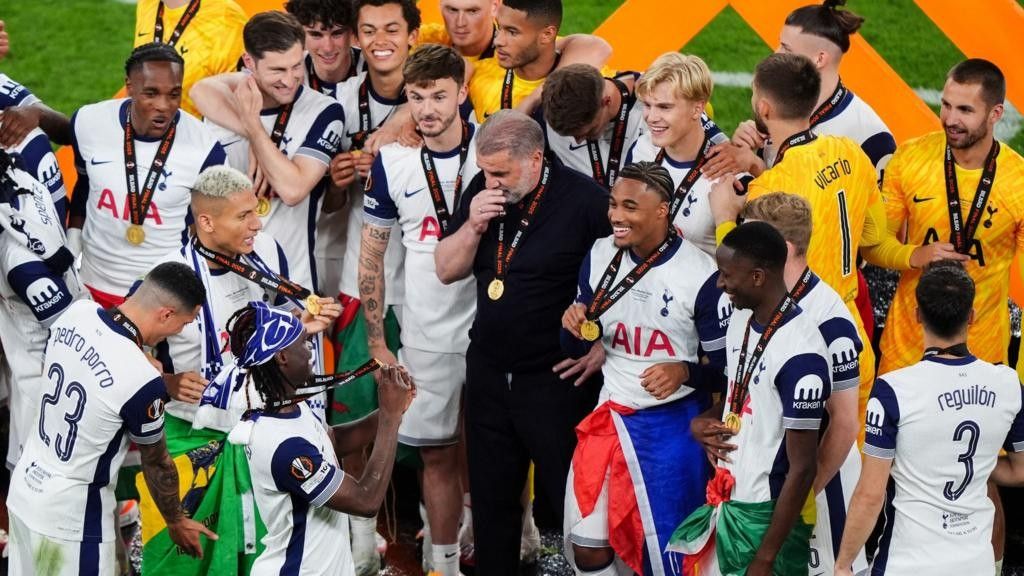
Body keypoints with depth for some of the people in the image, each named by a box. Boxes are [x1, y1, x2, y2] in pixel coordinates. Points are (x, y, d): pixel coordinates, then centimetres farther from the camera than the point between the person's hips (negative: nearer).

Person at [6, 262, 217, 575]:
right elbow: (156, 464, -10)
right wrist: (176, 523, 8)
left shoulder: (77, 312, -9)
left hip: (25, 484, 7)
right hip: (69, 513, -7)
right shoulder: (143, 381, -28)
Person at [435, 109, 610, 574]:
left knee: (570, 497, 2)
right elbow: (447, 270, 6)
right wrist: (473, 226, -12)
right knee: (491, 497, 15)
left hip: (556, 379, -5)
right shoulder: (481, 190, 2)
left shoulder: (585, 200, -15)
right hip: (488, 373, 6)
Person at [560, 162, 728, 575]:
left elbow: (724, 366, -8)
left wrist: (684, 373, -27)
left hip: (673, 426, -5)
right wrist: (576, 328, -11)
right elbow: (582, 347, 11)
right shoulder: (600, 256, 1)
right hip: (610, 418, 5)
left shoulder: (700, 274, -15)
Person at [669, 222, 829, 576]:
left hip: (769, 514, -8)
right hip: (727, 502, 8)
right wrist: (704, 420, -1)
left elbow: (803, 468, -21)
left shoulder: (800, 355, -23)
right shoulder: (741, 320, 3)